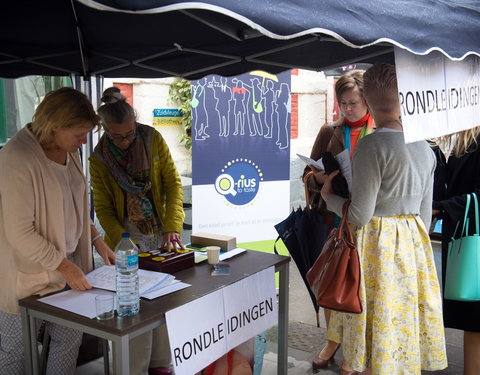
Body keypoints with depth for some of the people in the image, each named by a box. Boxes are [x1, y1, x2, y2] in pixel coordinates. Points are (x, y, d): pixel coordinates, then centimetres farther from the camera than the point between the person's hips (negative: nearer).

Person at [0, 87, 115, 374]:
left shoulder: (69, 151, 4)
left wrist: (96, 240, 8)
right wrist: (63, 265, -19)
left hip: (67, 263, 7)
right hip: (27, 275, -7)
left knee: (71, 339, 12)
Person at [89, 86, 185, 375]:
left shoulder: (153, 139, -4)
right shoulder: (99, 159, -5)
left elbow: (173, 184, -4)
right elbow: (103, 208, -3)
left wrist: (172, 227, -15)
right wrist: (122, 241, -18)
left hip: (160, 235, 2)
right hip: (128, 238, -1)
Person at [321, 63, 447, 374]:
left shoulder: (372, 145, -18)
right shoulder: (426, 148, 4)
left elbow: (359, 215, -17)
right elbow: (425, 211, 11)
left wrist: (328, 195, 0)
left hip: (375, 243, -6)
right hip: (415, 243, 6)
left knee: (376, 319, 7)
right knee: (406, 319, 17)